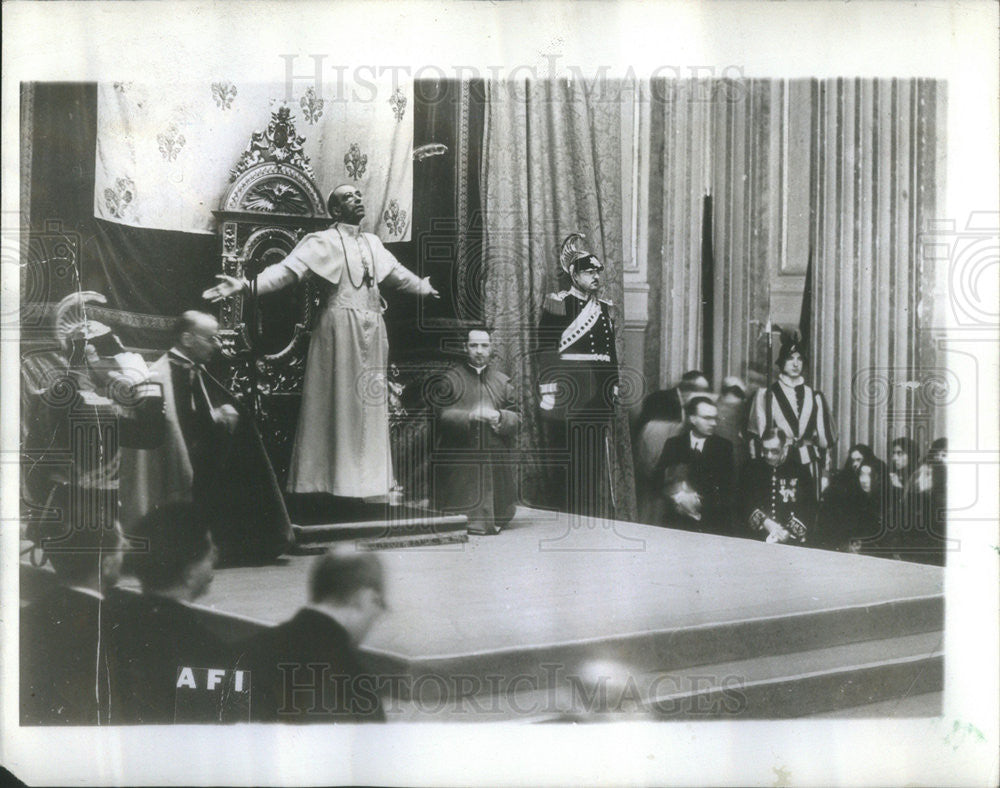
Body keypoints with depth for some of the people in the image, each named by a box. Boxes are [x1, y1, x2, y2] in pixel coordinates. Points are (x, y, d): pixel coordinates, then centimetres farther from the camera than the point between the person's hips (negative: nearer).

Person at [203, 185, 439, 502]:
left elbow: (395, 272, 32)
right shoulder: (324, 242, -6)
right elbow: (287, 270, -16)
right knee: (338, 403, -5)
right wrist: (246, 285, -30)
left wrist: (422, 286, 47)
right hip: (341, 328, -7)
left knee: (369, 404, 10)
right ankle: (336, 480, 0)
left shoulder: (372, 243, 15)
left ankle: (367, 481, 18)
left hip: (372, 332, 7)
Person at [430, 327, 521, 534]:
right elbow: (442, 415, -5)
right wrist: (471, 415, -19)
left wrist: (498, 417, -12)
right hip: (460, 461, -2)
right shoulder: (452, 379, 6)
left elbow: (516, 421, 9)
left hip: (495, 462, 2)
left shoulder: (502, 382, 14)